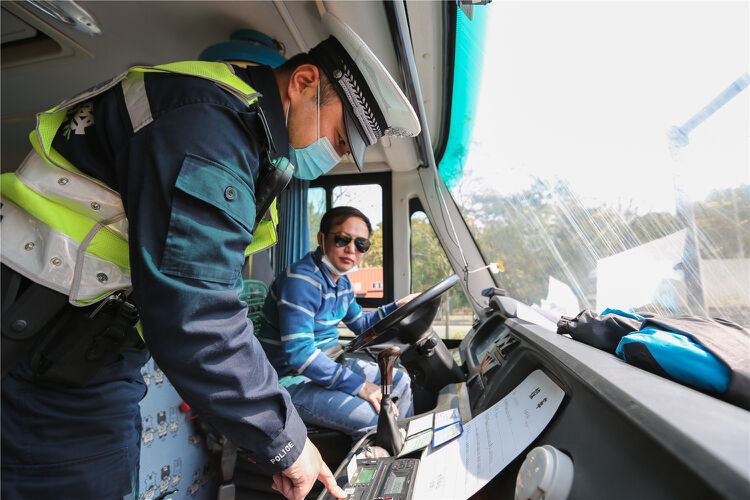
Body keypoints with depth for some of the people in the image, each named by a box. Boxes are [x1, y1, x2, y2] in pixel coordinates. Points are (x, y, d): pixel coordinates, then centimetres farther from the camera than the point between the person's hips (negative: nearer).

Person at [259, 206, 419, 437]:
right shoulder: (301, 280, -24)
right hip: (293, 377, -9)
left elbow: (360, 323, 22)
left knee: (400, 381, 11)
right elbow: (298, 352, -31)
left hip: (328, 363, 10)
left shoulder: (341, 281, 6)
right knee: (372, 417, -25)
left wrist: (397, 307, 9)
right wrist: (360, 386, -29)